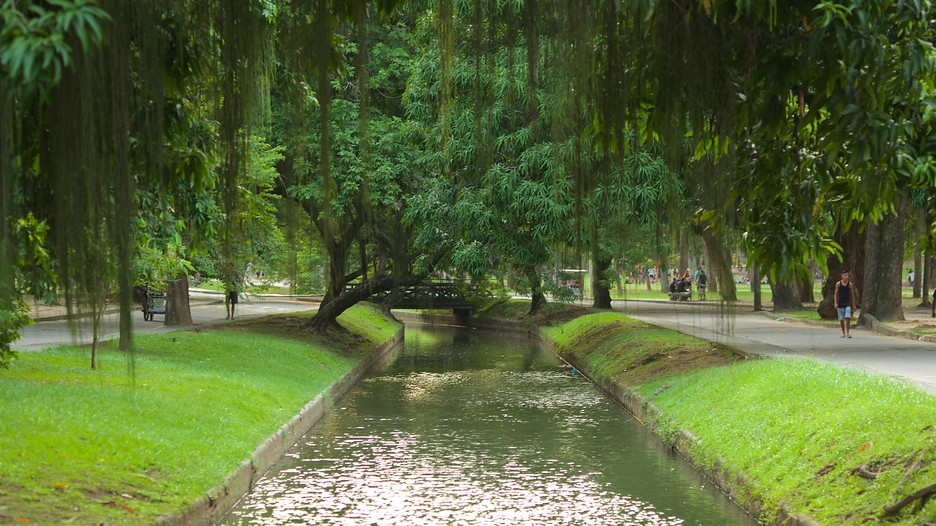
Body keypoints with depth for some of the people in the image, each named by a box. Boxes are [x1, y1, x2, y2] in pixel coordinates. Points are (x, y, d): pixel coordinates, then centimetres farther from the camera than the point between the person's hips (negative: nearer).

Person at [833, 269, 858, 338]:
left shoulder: (850, 284, 2)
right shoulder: (838, 284, 1)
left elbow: (852, 295, 8)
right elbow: (836, 294, 5)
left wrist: (854, 305, 7)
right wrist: (835, 303, -5)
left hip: (847, 303, -1)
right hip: (840, 304, 1)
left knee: (848, 318, -16)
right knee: (841, 319, 5)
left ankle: (848, 332, -10)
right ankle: (843, 333, 17)